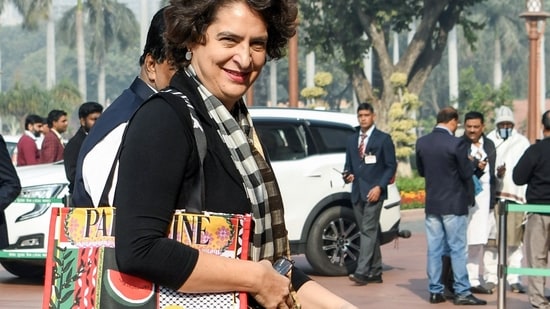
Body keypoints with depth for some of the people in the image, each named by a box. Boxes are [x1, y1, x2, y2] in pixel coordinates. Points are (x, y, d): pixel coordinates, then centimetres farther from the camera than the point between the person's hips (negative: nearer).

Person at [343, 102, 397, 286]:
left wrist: (379, 187, -13)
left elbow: (391, 165, -2)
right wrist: (348, 175, -3)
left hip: (373, 192, -6)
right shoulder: (352, 140, 17)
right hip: (357, 192, 6)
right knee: (369, 232, 9)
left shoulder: (383, 139, 1)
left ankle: (361, 272, -22)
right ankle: (375, 272, 13)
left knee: (368, 230, -14)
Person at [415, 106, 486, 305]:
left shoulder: (422, 142, 1)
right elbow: (467, 174, -10)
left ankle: (435, 291, 13)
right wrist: (470, 197, 5)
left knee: (434, 249, 9)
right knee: (458, 249, 0)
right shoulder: (456, 144, -15)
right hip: (454, 203, -5)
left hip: (431, 204, 5)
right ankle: (461, 292, 2)